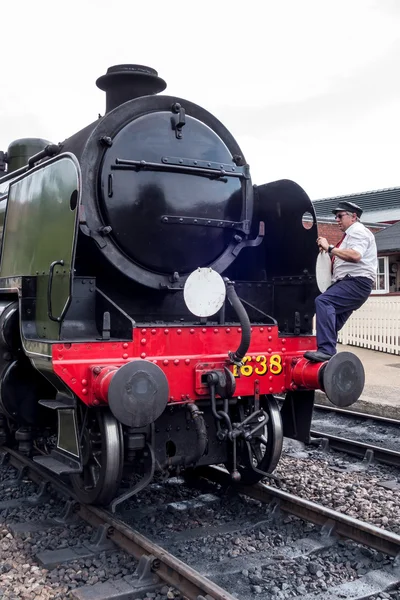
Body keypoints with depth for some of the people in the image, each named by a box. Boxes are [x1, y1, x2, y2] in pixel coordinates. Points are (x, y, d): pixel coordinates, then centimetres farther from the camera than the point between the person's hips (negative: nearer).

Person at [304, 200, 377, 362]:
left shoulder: (358, 231, -3)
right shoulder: (350, 235, 28)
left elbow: (355, 256, -21)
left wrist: (330, 248, -18)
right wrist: (328, 250, 13)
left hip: (356, 282, -11)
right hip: (347, 284, 11)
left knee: (323, 301, -31)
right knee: (332, 324, 8)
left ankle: (326, 350, -40)